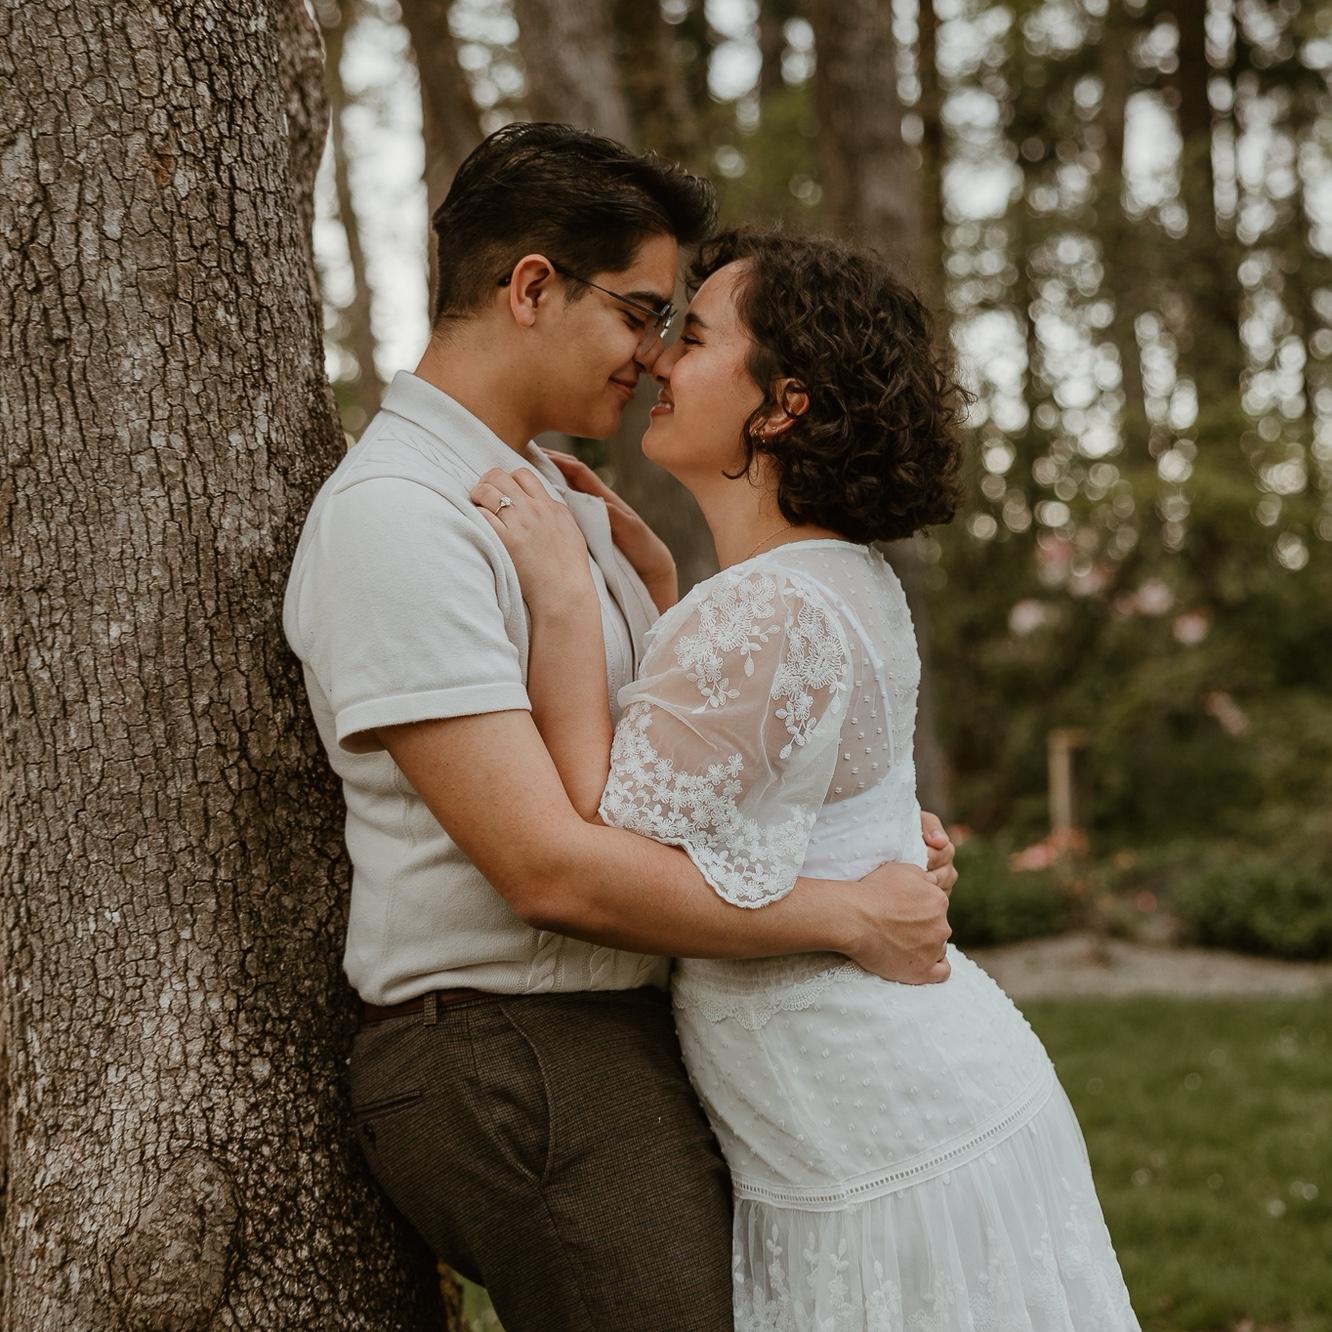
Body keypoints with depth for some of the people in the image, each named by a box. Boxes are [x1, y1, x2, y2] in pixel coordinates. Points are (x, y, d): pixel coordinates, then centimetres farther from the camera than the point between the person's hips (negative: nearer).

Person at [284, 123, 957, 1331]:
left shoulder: (551, 496, 14)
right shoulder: (395, 520, -18)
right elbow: (550, 869, -24)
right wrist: (850, 914, -16)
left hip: (623, 1040, 10)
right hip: (513, 1070, -10)